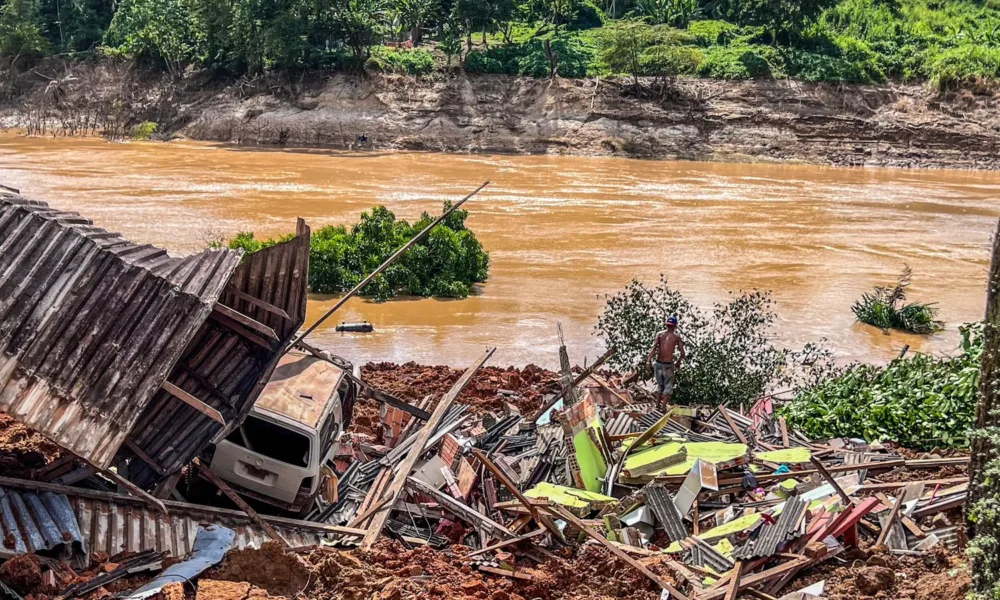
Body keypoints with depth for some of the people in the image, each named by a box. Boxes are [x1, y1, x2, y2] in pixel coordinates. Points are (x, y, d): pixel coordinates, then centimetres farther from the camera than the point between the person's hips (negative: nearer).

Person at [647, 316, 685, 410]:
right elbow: (682, 354, -3)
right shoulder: (677, 337, 1)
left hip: (658, 363, 2)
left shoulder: (659, 334, 3)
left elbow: (654, 348, -11)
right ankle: (663, 406, 1)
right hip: (668, 365, -2)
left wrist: (648, 361, -16)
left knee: (660, 385, 22)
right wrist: (678, 362, 16)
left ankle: (658, 404, 17)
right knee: (668, 387, 11)